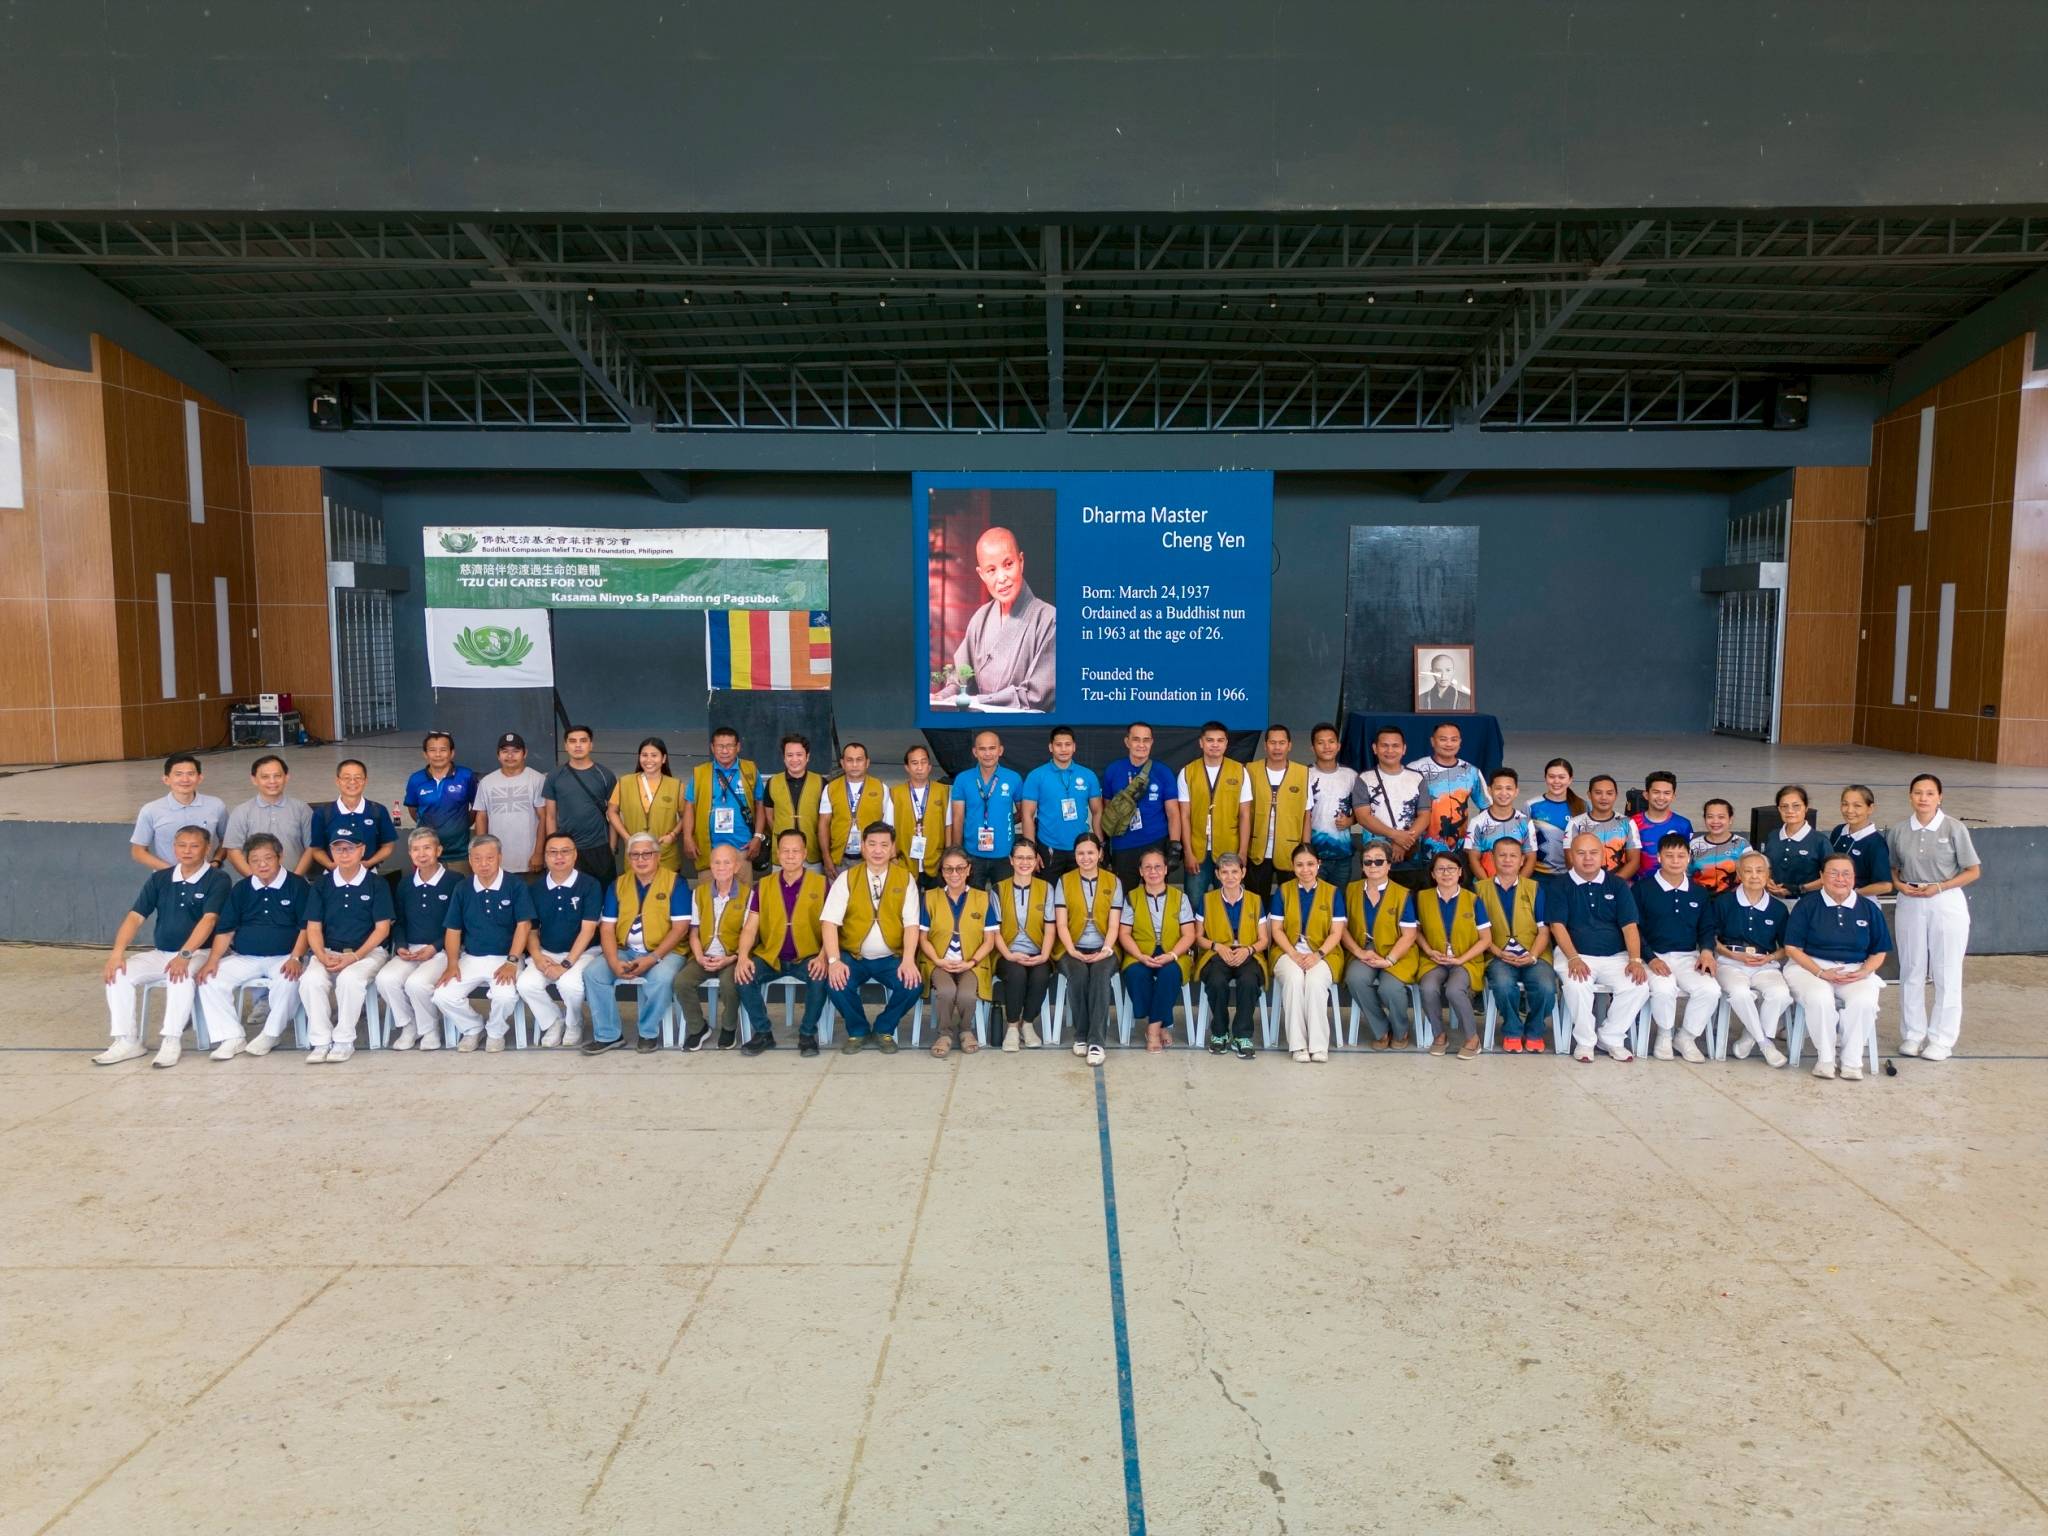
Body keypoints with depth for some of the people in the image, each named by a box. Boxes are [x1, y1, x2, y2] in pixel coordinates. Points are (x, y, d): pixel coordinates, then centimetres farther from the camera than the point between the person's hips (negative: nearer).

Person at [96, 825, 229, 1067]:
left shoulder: (217, 880, -6)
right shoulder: (159, 879, 8)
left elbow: (208, 919, -18)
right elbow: (135, 917, 3)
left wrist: (184, 955, -30)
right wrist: (117, 952, -12)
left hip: (198, 953, -5)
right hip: (159, 953, 5)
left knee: (180, 976, -36)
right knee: (118, 973, -17)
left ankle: (172, 1040, -24)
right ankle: (126, 1040, -9)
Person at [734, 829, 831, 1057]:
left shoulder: (821, 884, 0)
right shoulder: (762, 886, 7)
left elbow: (828, 927, -5)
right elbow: (750, 927, 2)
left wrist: (822, 957, -23)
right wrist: (743, 956, -17)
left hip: (807, 957, -2)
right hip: (770, 957, 2)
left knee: (820, 977, -33)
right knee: (743, 975, -25)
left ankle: (807, 1034, -10)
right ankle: (763, 1033, -6)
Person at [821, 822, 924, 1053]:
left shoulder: (905, 878, 1)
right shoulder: (846, 878, 0)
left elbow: (911, 924, -6)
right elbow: (830, 922, -9)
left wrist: (908, 960, -22)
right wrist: (834, 960, -23)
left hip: (891, 958, 0)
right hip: (853, 956, 0)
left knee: (912, 984, -26)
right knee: (836, 982, -28)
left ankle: (884, 1030, 5)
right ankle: (857, 1030, 4)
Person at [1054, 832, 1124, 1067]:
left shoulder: (1113, 882, 10)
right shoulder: (1064, 882, 9)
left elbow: (1114, 925, 3)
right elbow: (1061, 924, 1)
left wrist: (1106, 950, -14)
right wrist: (1073, 951, -14)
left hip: (1102, 950, 0)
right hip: (1073, 950, 0)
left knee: (1100, 974, -33)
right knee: (1078, 974, -33)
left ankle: (1096, 1040, -33)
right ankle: (1080, 1035, -17)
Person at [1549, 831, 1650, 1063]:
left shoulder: (1617, 885, 11)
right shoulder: (1561, 886, 4)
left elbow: (1629, 926, 3)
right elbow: (1557, 925, -5)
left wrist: (1635, 960, -12)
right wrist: (1573, 958, -20)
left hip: (1616, 957, 3)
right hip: (1576, 955, -3)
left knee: (1639, 986, -25)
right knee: (1576, 985, -34)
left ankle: (1611, 1038, -3)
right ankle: (1584, 1040, -11)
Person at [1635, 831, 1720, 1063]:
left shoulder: (1700, 894, 15)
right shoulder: (1643, 890, 2)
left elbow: (1706, 928, 15)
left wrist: (1706, 950, -7)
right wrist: (1650, 958, -15)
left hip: (1689, 956, 3)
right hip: (1655, 957, -3)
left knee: (1711, 990, -26)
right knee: (1663, 989, -35)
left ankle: (1687, 1036, 1)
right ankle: (1665, 1034, -2)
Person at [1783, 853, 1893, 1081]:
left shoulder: (1869, 908, 10)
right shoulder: (1807, 904, 1)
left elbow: (1879, 952, 13)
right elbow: (1792, 948, -2)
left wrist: (1862, 973, -8)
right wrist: (1821, 973, -15)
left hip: (1856, 970, 2)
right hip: (1810, 967, -2)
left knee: (1864, 1001, -31)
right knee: (1820, 999, -34)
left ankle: (1852, 1060, -12)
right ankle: (1825, 1057, -13)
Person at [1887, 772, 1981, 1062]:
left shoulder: (1954, 829, -7)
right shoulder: (1899, 831, 2)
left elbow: (1973, 871, -4)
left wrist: (1939, 887, -15)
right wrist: (1901, 885, -7)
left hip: (1946, 904, -3)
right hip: (1910, 905, 3)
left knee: (1946, 973, 3)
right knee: (1911, 971, 10)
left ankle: (1941, 1039, 14)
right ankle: (1912, 1034, 22)